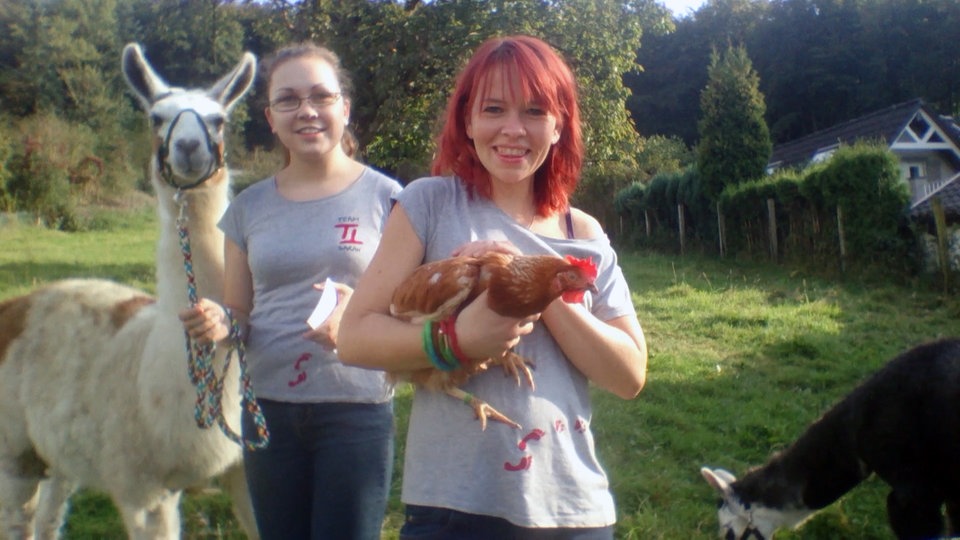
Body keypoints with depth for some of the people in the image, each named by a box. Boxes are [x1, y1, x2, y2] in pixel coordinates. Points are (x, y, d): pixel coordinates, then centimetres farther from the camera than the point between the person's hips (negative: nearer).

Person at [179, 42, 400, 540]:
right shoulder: (249, 206, 7)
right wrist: (216, 323, -10)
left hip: (357, 410, -3)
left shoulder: (384, 198, -2)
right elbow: (238, 310, 13)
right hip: (269, 410, 3)